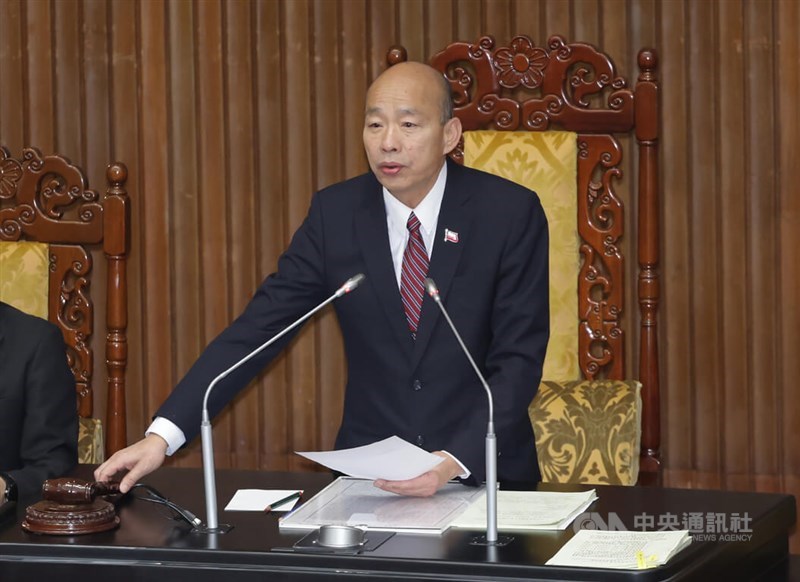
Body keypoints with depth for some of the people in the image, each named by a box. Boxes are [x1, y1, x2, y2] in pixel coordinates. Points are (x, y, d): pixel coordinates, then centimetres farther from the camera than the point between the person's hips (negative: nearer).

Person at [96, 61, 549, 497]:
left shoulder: (509, 213, -7)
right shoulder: (337, 213, 0)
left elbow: (518, 361, -9)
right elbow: (258, 328, -4)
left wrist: (455, 462, -25)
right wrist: (162, 435, -15)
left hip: (483, 472, -2)